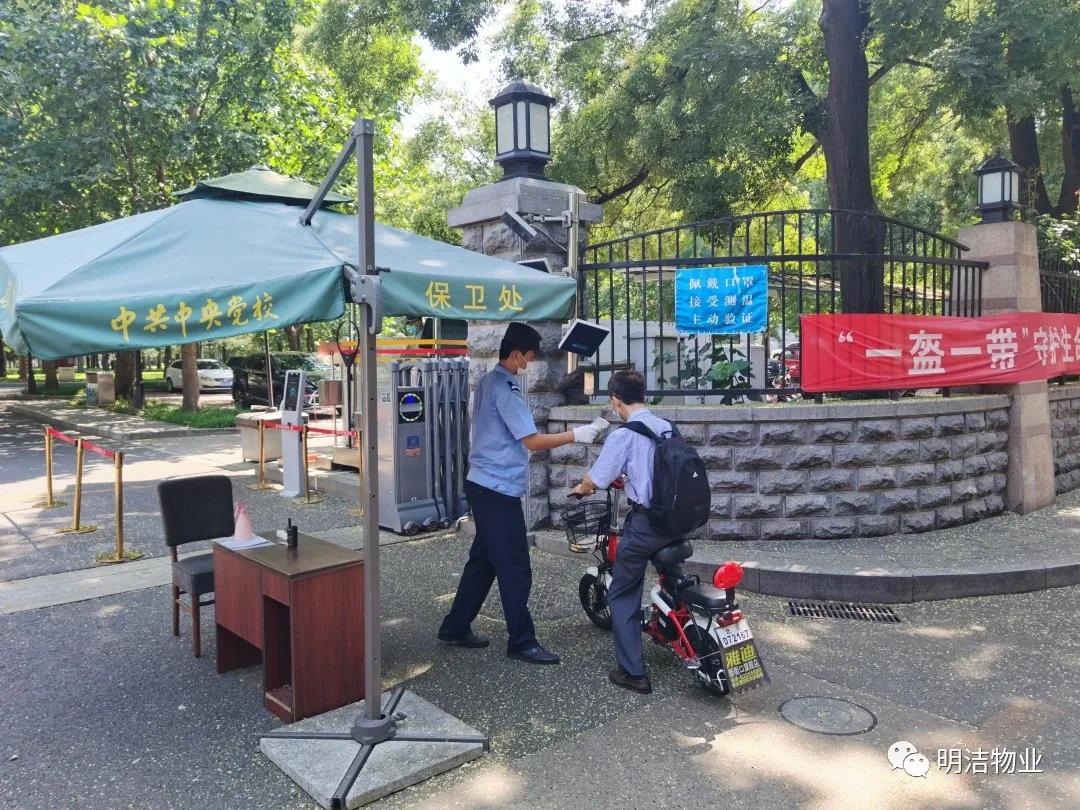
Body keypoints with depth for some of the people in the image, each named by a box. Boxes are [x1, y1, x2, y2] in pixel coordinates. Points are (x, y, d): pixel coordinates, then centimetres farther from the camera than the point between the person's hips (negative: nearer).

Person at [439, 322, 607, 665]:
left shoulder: (488, 381, 13)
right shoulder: (504, 388, -18)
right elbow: (533, 441, -20)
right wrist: (577, 434, -15)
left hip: (484, 485, 10)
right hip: (498, 489, -10)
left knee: (483, 560, 17)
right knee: (515, 569, -2)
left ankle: (455, 627, 25)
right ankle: (521, 642, 7)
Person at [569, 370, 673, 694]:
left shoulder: (623, 435, -13)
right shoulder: (668, 428, 6)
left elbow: (595, 480, -10)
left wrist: (580, 488, 13)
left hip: (644, 523, -6)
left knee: (622, 595, 6)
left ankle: (633, 672, 6)